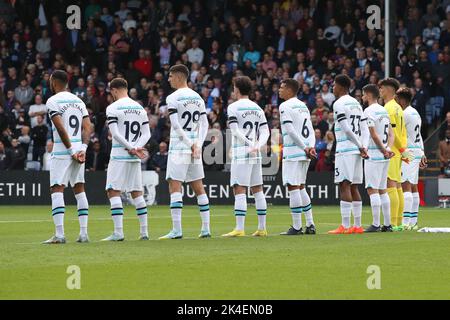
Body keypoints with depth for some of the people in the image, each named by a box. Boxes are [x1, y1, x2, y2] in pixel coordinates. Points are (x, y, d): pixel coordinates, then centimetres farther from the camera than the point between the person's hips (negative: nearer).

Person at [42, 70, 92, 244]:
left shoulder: (53, 101, -7)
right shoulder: (78, 101, 15)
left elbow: (61, 129, -15)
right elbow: (87, 127, 7)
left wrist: (71, 150, -11)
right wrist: (82, 149, -2)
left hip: (62, 151, -6)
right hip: (79, 149, 6)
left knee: (57, 189, -6)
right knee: (79, 189, 10)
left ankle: (59, 234, -15)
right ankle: (83, 233, 7)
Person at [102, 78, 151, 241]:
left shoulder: (113, 108, -8)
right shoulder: (139, 108, 11)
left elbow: (115, 134, -16)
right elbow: (147, 133, 8)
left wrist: (132, 148, -12)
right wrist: (136, 148, -5)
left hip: (119, 156, -6)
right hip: (135, 158, 6)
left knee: (113, 191, -4)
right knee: (136, 192, 12)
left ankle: (118, 232, -13)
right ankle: (144, 231, 11)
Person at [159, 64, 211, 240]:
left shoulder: (173, 98, -8)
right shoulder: (197, 97, 12)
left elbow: (176, 125, -14)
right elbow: (204, 124, 8)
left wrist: (190, 144, -9)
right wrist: (198, 144, 1)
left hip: (179, 147, -7)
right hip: (195, 148, 7)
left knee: (174, 187, -6)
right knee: (198, 187, 10)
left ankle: (177, 230, -13)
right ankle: (206, 229, 11)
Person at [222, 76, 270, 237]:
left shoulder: (233, 107, -4)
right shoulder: (257, 108, 15)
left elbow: (235, 131, -13)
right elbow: (265, 132, 8)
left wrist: (250, 145, -14)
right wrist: (257, 146, -5)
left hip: (241, 152, -6)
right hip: (256, 154, 6)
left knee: (239, 190, -9)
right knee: (257, 190, 10)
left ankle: (239, 228, -16)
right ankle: (262, 228, 11)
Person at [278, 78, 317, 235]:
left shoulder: (285, 106, -8)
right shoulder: (303, 106, 18)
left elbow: (290, 130, -16)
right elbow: (310, 130, 11)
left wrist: (305, 147, -13)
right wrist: (311, 147, -1)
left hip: (292, 152, -8)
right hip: (304, 153, 8)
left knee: (293, 187, -6)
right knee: (301, 187, 15)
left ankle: (296, 227, -7)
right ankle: (310, 225, 13)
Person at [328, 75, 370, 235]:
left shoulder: (339, 104, -8)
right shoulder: (356, 103, 18)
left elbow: (346, 129, -14)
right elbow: (364, 128, 14)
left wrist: (360, 146, -7)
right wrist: (363, 147, 4)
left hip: (345, 148, -8)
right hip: (356, 149, 8)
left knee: (344, 186, -10)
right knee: (353, 187, 11)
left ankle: (345, 226, -15)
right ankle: (357, 226, 11)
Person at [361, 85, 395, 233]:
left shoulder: (369, 111, -12)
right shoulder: (384, 111, 15)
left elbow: (374, 135, -17)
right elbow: (391, 134, 14)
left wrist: (384, 149, -8)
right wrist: (388, 149, 0)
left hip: (374, 154, -9)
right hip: (385, 156, 9)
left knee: (372, 189, -7)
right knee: (382, 190, 12)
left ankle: (376, 224, -11)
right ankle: (387, 224, 13)